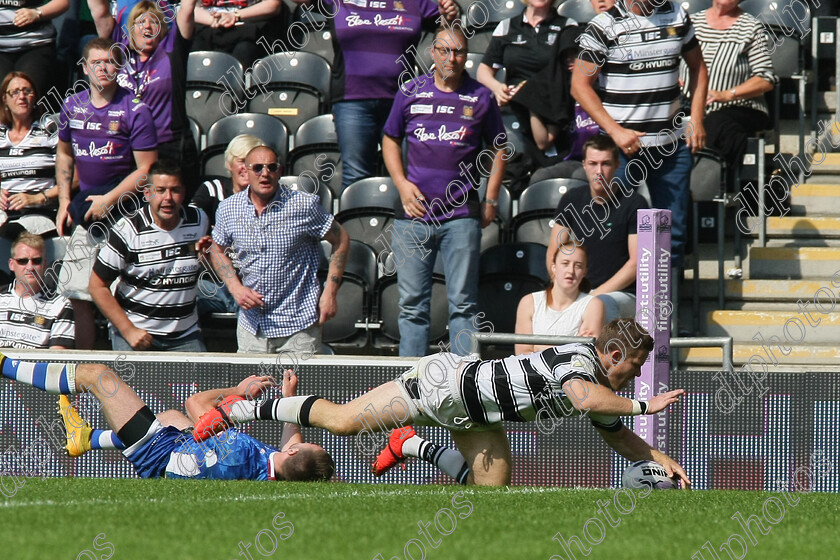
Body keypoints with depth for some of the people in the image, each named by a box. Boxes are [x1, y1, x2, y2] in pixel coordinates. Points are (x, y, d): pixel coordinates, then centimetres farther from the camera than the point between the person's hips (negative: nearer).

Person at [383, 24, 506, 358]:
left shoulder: (480, 98, 6)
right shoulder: (411, 93, 8)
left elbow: (498, 149, 14)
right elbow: (391, 140, 17)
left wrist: (491, 200, 6)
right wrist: (402, 183, 2)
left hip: (461, 215, -1)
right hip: (414, 211, 1)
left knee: (463, 302, -1)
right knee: (412, 302, 4)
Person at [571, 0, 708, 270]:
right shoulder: (604, 26, -7)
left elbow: (697, 67, 20)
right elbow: (580, 85, -6)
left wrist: (696, 121, 8)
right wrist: (615, 131, -14)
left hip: (673, 145, 4)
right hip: (623, 146, -4)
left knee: (674, 229, 7)